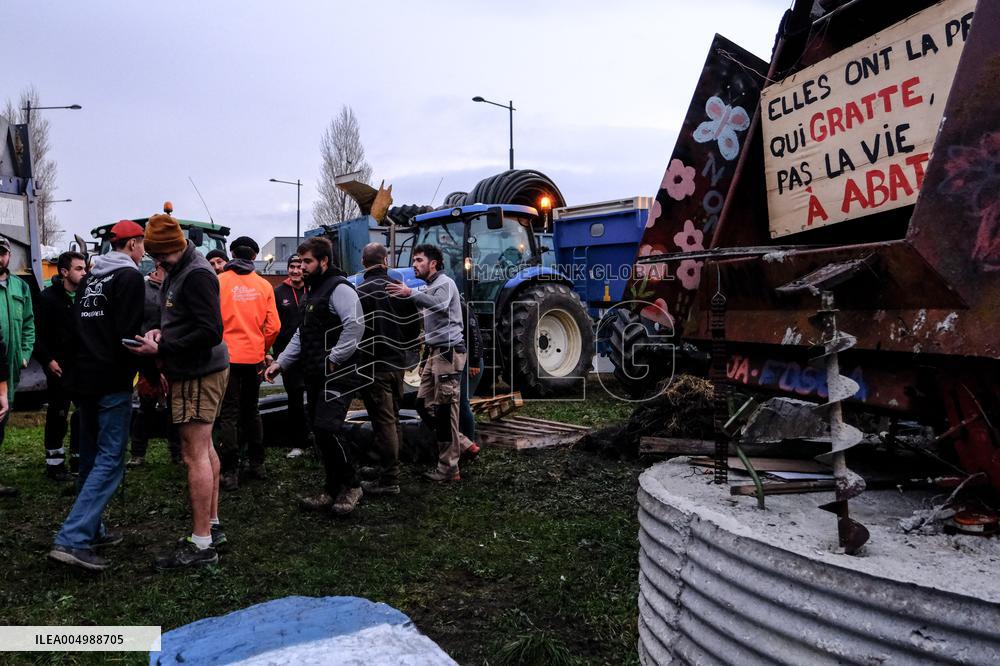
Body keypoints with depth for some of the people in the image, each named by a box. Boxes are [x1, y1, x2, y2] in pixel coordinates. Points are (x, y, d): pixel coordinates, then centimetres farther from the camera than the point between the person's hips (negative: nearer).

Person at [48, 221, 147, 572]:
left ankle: (91, 530, 26)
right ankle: (71, 540, -14)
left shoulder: (92, 277, 16)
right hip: (112, 381, -9)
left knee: (91, 457, 16)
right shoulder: (129, 276, -9)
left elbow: (76, 326, 19)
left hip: (84, 377, 9)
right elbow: (129, 333, -17)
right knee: (110, 460, -7)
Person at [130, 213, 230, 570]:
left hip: (199, 374, -10)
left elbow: (210, 332, -22)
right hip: (196, 371, 10)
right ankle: (212, 525, 25)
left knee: (195, 453, -8)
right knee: (204, 448, 14)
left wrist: (161, 348, -19)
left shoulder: (196, 275, -17)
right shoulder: (177, 272, 15)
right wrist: (162, 331, 3)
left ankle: (201, 544, -2)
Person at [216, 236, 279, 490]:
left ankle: (230, 472, 1)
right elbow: (273, 326, -1)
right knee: (251, 410, 17)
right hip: (254, 357, 3)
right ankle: (256, 464, 22)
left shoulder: (219, 281, -5)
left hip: (227, 356, -3)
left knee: (229, 414, 2)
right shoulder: (264, 285, 1)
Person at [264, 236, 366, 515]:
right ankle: (333, 490, 20)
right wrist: (281, 362, 17)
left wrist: (334, 359, -22)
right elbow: (302, 335, 26)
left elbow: (355, 325, -25)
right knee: (320, 432, 10)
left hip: (337, 374, -10)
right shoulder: (313, 291, 22)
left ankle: (352, 485, 0)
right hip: (315, 376, 10)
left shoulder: (339, 288, -10)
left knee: (327, 427, -17)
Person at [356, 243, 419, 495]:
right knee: (393, 419, 17)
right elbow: (414, 324, 8)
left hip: (373, 366, -6)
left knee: (383, 422, -4)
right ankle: (391, 467, 28)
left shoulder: (361, 291, -14)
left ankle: (389, 480, 1)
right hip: (397, 364, 6)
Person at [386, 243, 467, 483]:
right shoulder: (429, 288, 21)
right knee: (424, 404, 10)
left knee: (445, 409, -7)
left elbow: (440, 305, -32)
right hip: (434, 352, 10)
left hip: (448, 351, -10)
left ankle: (449, 468, -1)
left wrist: (410, 293, -44)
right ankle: (459, 444, 21)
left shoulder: (444, 283, -10)